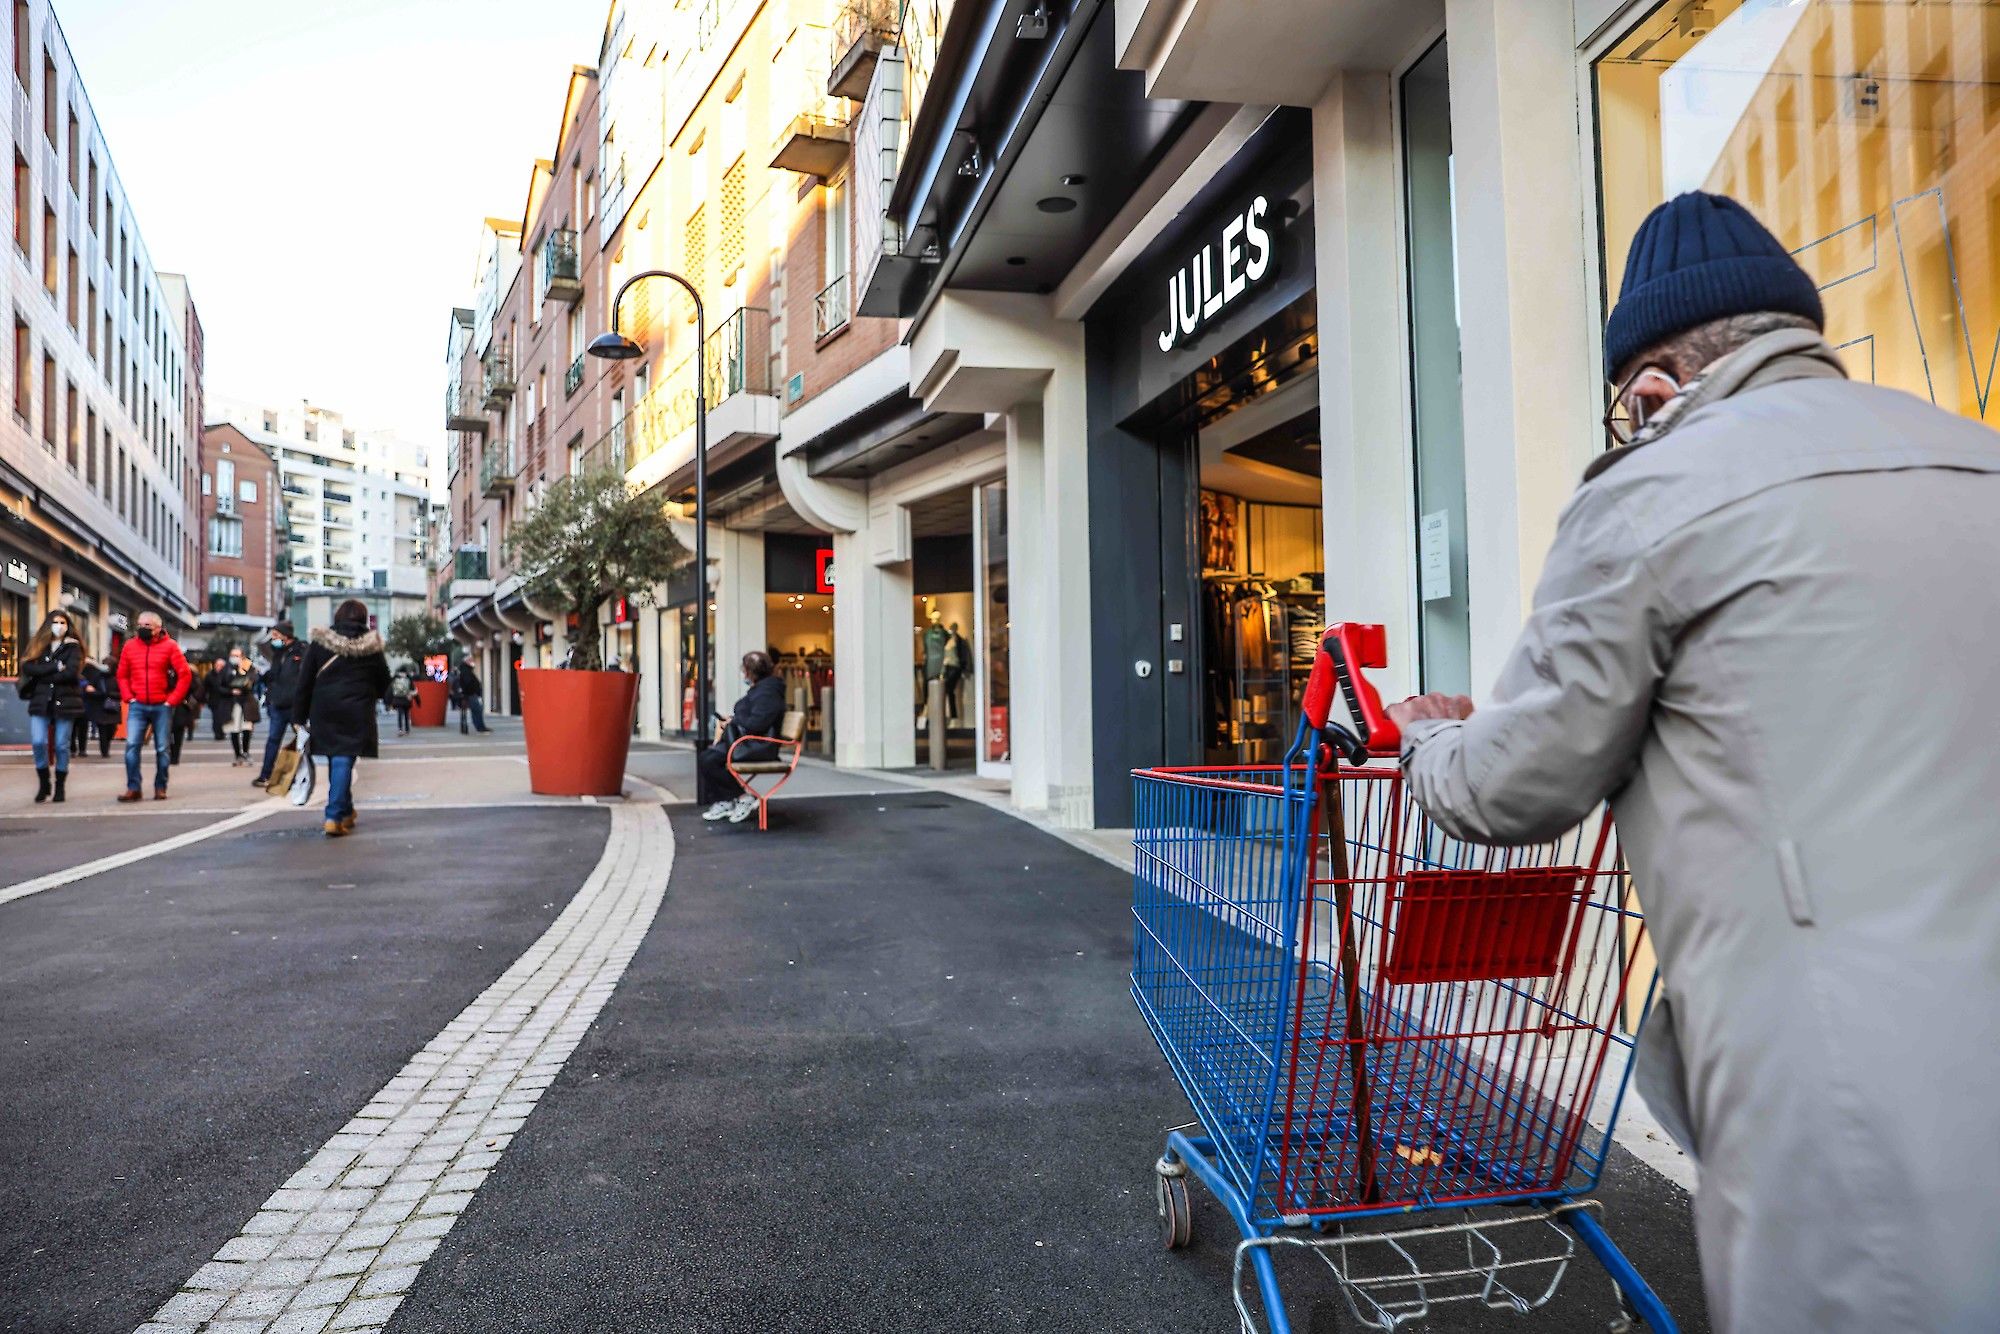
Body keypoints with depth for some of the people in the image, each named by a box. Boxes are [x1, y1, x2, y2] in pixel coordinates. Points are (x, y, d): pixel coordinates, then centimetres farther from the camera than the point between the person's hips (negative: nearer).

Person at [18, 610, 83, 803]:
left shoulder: (73, 647, 5)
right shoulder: (37, 646, 11)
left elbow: (71, 672, -11)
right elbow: (28, 667, -6)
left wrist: (43, 676, -8)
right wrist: (55, 667, -14)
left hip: (64, 702, -2)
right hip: (40, 702, 2)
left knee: (61, 745, 2)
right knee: (38, 743, -8)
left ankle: (60, 787, 12)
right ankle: (43, 784, 9)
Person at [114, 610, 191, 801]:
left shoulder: (169, 646, -2)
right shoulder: (130, 646, 6)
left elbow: (185, 675, -5)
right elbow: (122, 675, 13)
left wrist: (172, 700, -8)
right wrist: (128, 698, 1)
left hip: (162, 707, -2)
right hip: (137, 706, 2)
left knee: (161, 749, 5)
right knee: (131, 745, -9)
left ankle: (160, 788, 13)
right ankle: (133, 788, -5)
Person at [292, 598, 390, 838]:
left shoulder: (320, 642, 3)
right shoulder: (371, 647, 1)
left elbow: (304, 681, 3)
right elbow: (383, 681, 10)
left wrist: (300, 714, 8)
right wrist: (370, 697, 30)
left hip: (324, 710, 2)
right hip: (356, 712, -2)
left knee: (335, 761, 16)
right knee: (344, 762, -5)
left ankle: (345, 811, 28)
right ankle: (335, 816, -14)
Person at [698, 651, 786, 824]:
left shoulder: (767, 692, -15)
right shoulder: (757, 689, 19)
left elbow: (757, 723, -25)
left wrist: (733, 721, -9)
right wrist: (731, 721, 6)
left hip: (758, 746, -11)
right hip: (747, 742, 11)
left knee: (710, 761, -19)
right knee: (705, 757, 0)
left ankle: (744, 798, -9)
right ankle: (722, 802, 1)